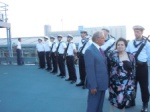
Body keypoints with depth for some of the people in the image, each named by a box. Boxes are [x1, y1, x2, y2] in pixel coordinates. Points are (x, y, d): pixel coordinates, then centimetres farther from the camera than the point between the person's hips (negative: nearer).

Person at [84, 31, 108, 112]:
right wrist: (93, 86, -21)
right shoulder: (90, 50, -17)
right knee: (93, 105, 6)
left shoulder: (100, 49, 10)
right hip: (96, 84, -8)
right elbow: (90, 70, -20)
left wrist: (106, 81, 9)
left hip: (102, 83, 8)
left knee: (100, 104, 20)